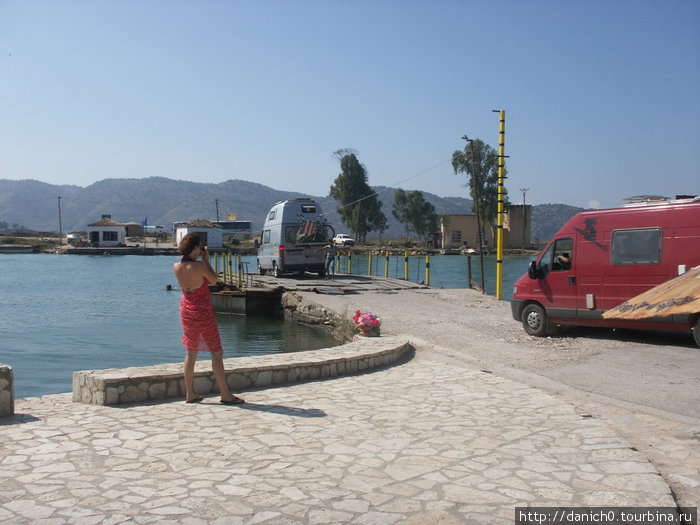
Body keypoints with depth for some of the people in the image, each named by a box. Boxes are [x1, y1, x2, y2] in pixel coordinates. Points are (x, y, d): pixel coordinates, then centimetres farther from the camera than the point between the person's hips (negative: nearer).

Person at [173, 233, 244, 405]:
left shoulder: (176, 267, -2)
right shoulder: (199, 266, -21)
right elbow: (213, 280, -6)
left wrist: (192, 257, 11)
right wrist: (206, 259, 0)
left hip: (187, 312, 6)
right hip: (204, 313, -6)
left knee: (191, 352, 16)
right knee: (216, 352, 2)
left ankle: (190, 394, 19)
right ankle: (225, 395, 5)